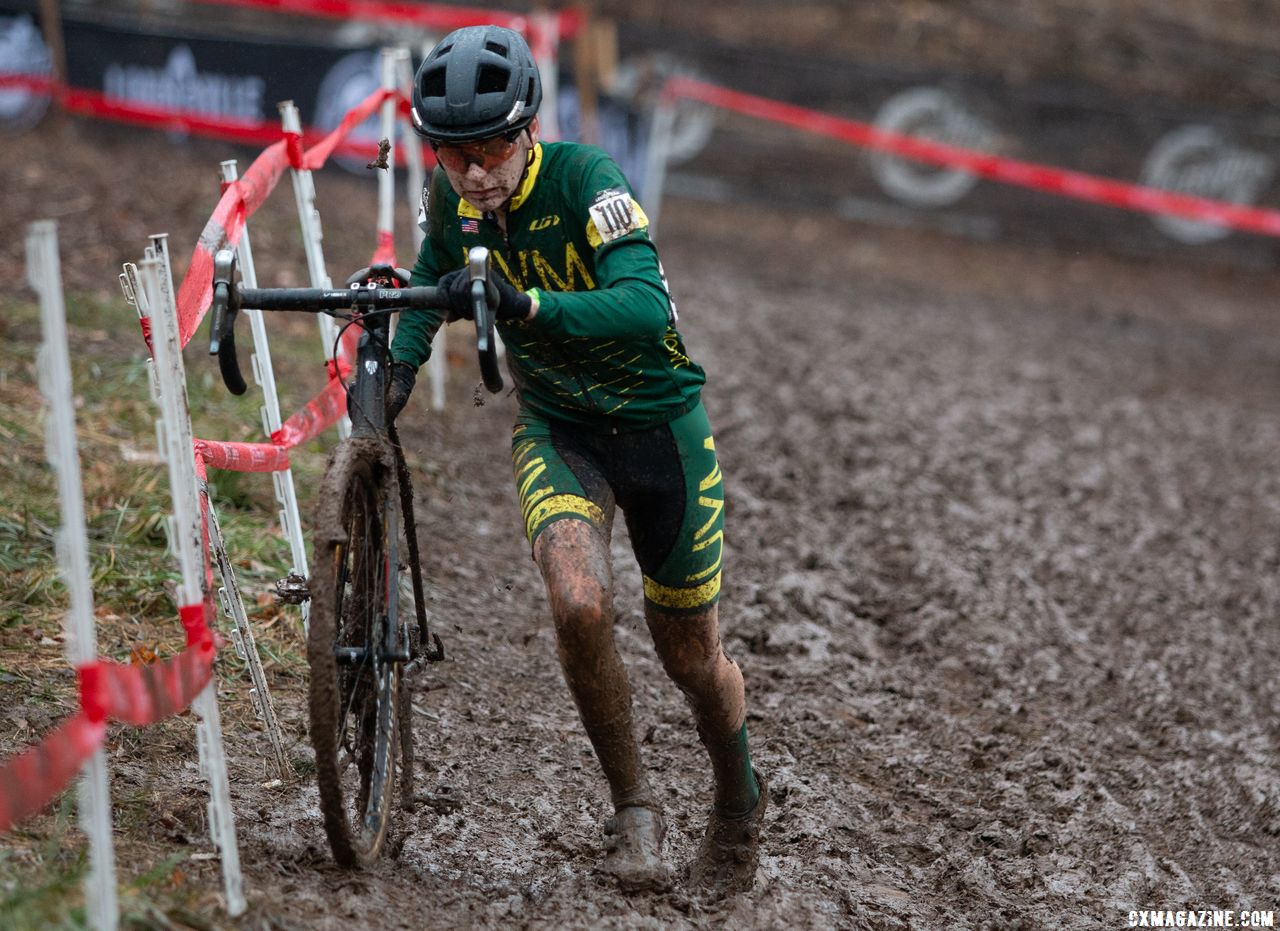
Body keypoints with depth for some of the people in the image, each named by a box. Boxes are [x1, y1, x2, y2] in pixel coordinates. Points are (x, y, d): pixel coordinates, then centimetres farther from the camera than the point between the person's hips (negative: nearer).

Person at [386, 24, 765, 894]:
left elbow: (645, 306, -42)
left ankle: (739, 805, 39)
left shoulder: (585, 179, -28)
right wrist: (401, 364, -6)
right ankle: (633, 808, -4)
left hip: (660, 422, -3)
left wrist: (524, 305, -55)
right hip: (557, 429, 3)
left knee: (691, 656, 8)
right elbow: (435, 277, 11)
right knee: (580, 605, -25)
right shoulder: (452, 197, -12)